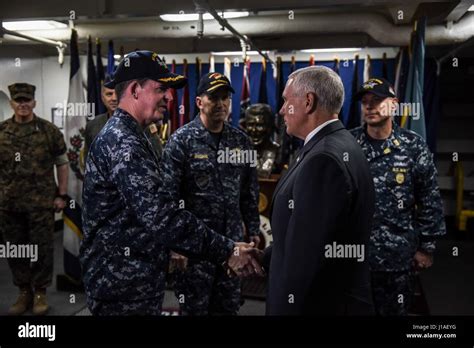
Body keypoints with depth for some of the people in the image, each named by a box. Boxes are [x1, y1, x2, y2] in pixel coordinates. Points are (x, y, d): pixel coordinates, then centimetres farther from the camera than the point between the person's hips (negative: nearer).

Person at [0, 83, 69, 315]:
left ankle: (40, 293, 18)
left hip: (41, 202, -3)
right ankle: (24, 292, 26)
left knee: (42, 248, 3)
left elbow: (62, 164, 2)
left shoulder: (49, 130, 0)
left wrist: (61, 195, -2)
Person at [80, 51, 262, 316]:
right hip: (124, 286, -10)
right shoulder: (122, 143, -22)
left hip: (137, 278, 10)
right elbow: (159, 216, -31)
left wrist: (172, 248, 15)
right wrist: (227, 250, -27)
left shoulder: (127, 137, 12)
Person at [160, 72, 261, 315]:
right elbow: (168, 195, -11)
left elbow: (250, 191, 10)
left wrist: (253, 230, 9)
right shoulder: (182, 140, -8)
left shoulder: (240, 140, 6)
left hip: (232, 239, 4)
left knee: (228, 307, 16)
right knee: (194, 307, 10)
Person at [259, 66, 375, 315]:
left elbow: (305, 252, -26)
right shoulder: (338, 147, 6)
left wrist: (283, 309, -19)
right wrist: (264, 258, 12)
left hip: (323, 304, -9)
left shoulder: (324, 158, -24)